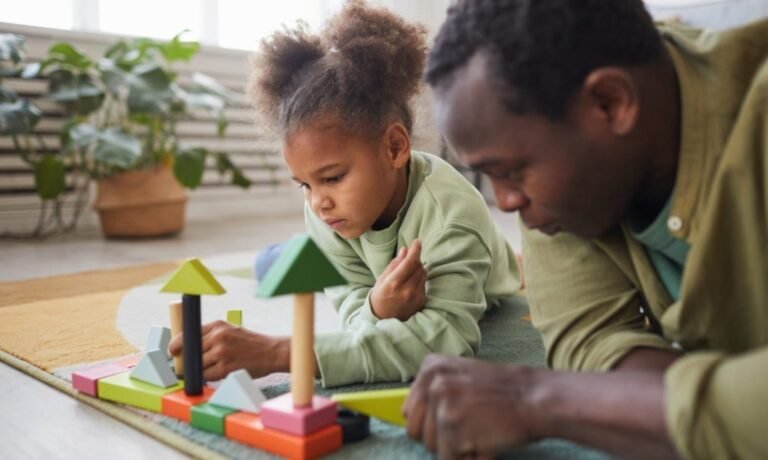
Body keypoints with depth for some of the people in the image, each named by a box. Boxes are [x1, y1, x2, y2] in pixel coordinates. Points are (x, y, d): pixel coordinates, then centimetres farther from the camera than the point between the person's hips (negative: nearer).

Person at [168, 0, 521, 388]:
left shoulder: (449, 209, -40)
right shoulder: (325, 211, -26)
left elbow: (446, 336, -50)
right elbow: (358, 322, -23)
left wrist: (278, 354, -59)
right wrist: (379, 314, -51)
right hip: (394, 326, 1)